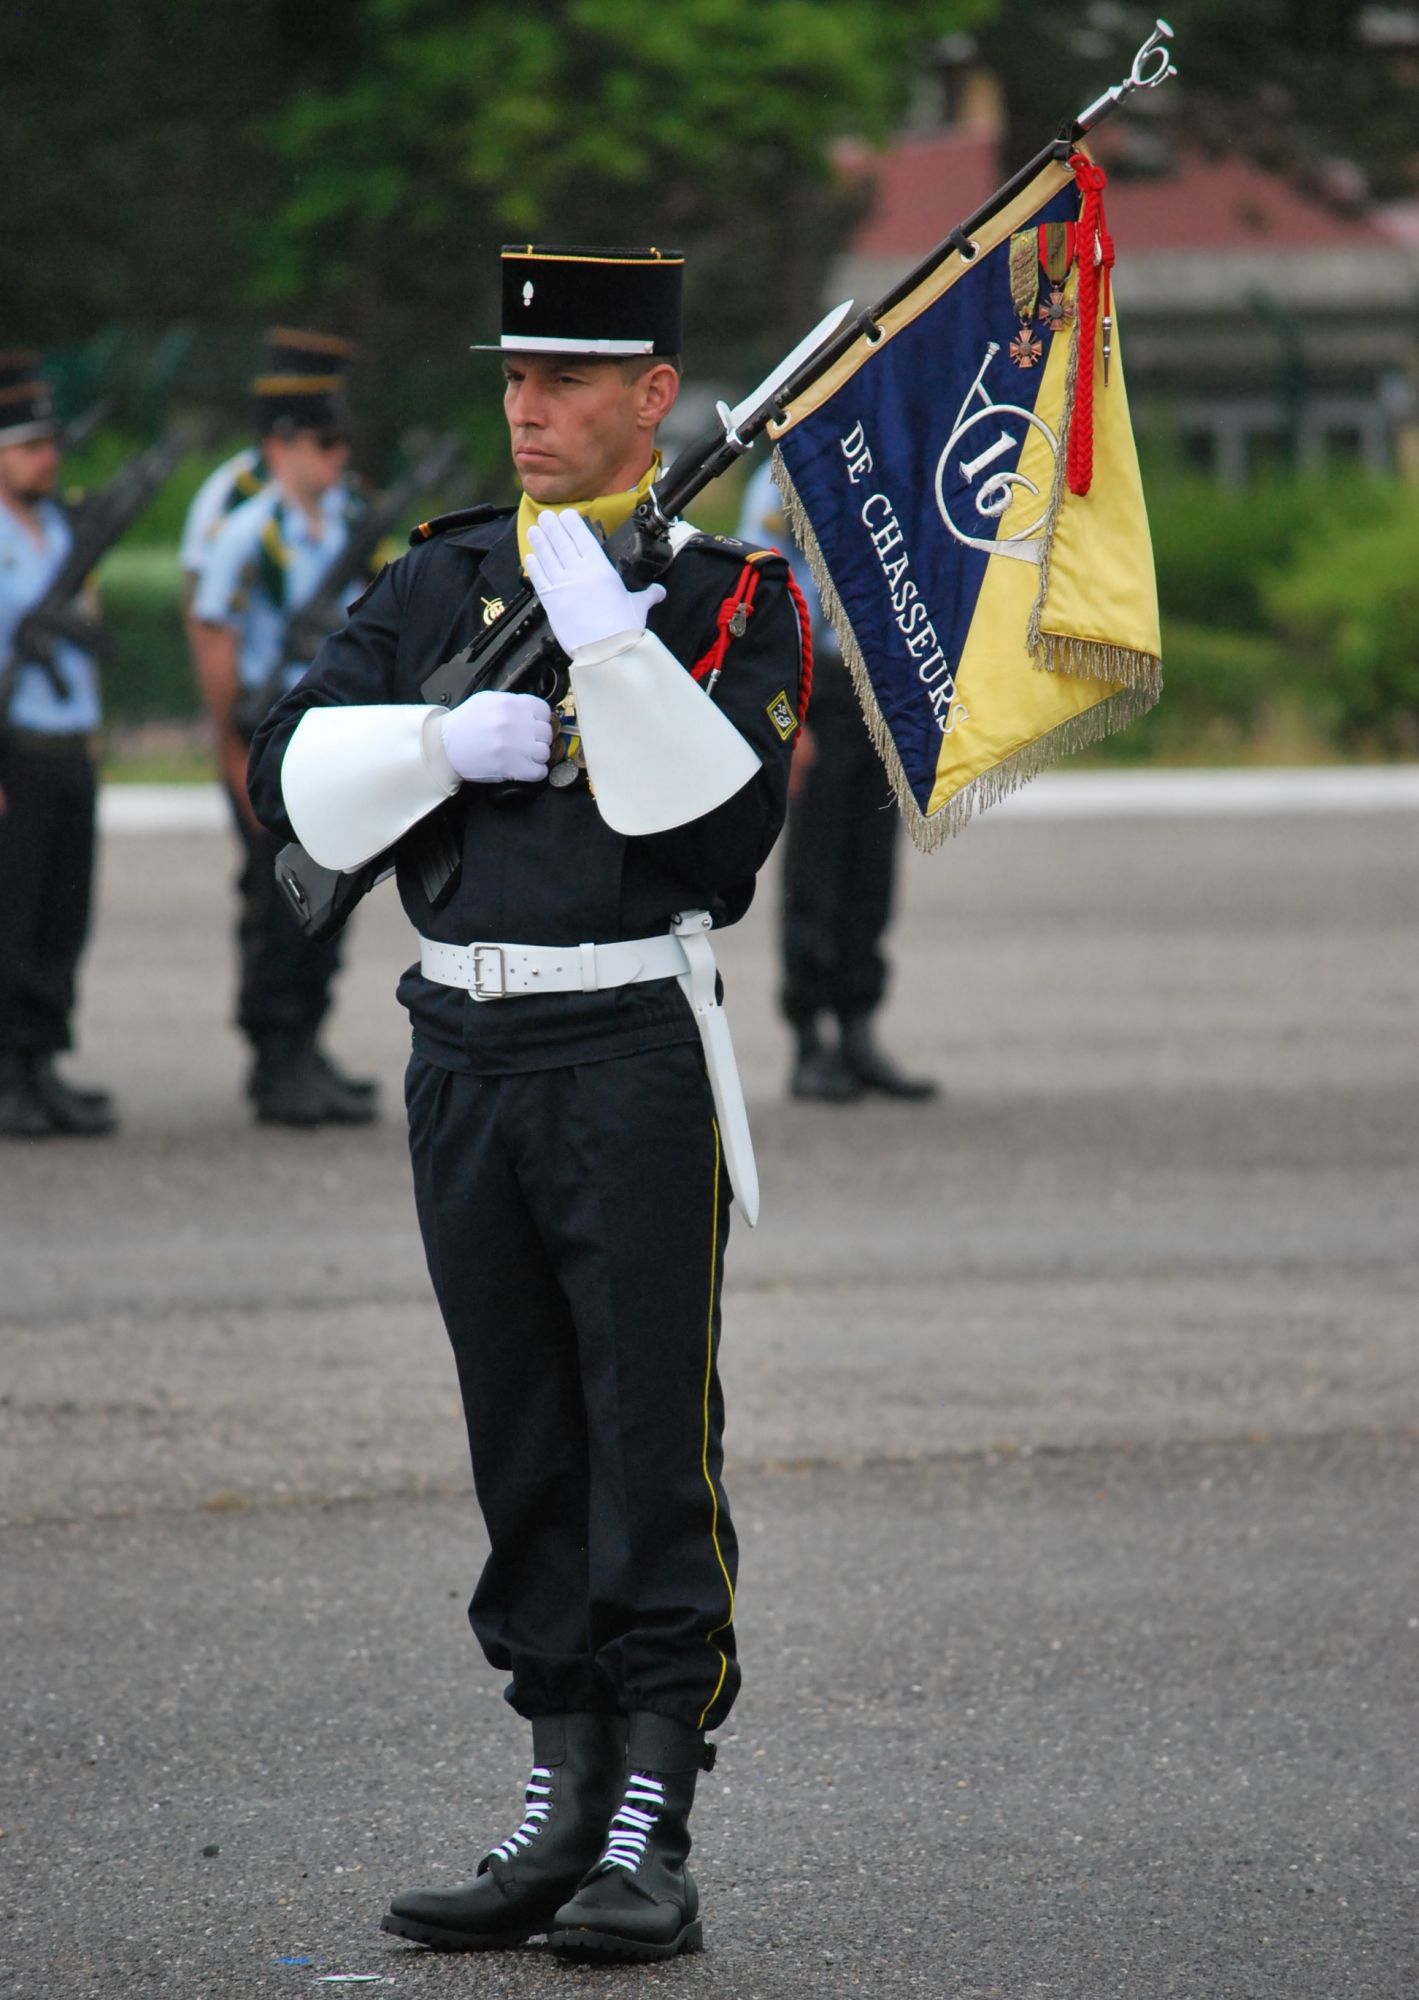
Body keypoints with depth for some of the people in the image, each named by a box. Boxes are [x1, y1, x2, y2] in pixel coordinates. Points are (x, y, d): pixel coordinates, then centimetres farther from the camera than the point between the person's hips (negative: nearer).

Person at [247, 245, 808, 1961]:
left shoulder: (729, 591, -3)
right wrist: (445, 739, -12)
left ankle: (655, 1837, -1)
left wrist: (610, 644, -22)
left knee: (651, 1450, -4)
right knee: (522, 1450, 10)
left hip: (633, 1059, -5)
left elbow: (726, 826, -16)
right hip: (464, 1059, 5)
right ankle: (563, 1809, 17)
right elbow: (294, 780, 4)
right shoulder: (439, 581, 11)